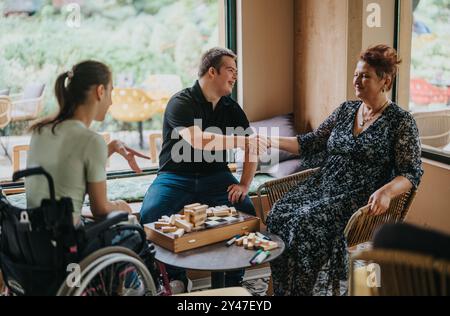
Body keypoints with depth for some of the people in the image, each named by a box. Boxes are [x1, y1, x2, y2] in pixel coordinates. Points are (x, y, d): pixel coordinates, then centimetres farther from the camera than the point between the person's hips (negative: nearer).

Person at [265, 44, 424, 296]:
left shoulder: (401, 121, -2)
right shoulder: (346, 110, 15)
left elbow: (411, 172, -6)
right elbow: (313, 143, 15)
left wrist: (386, 191, -27)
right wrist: (273, 141, 3)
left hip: (361, 198, -5)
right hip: (322, 185, 6)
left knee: (306, 223, -31)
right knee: (279, 215, -22)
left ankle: (299, 290, -16)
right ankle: (281, 290, -13)